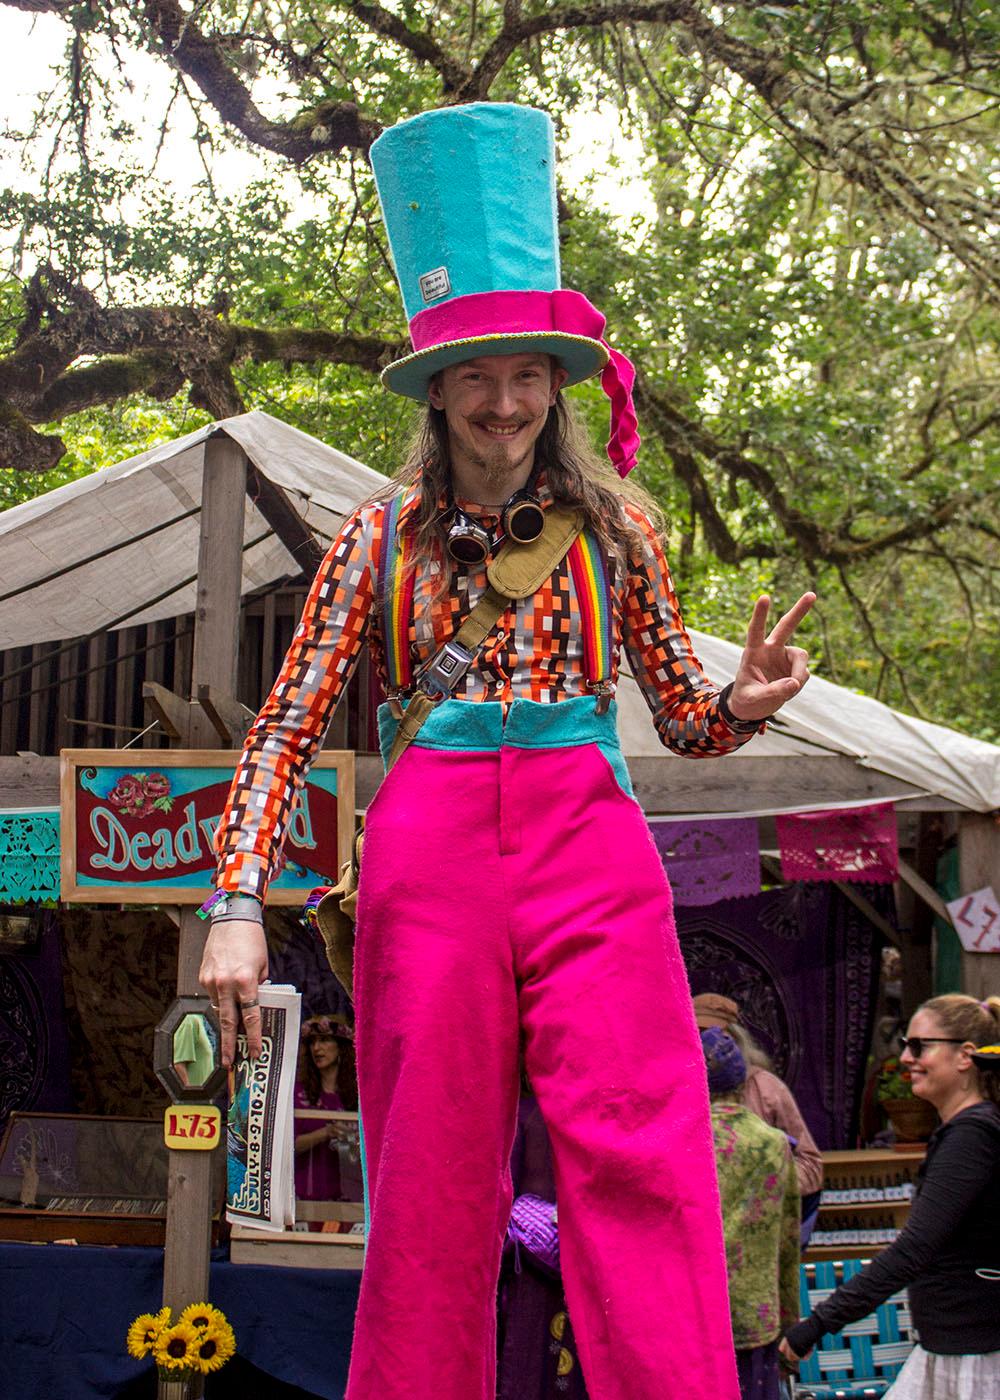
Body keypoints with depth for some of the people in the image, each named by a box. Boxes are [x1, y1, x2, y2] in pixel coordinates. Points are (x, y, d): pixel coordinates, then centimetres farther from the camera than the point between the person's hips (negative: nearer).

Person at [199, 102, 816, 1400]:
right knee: (433, 1181, 2)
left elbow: (685, 722, 15)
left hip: (591, 847, 0)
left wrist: (746, 699, -9)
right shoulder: (386, 534, 8)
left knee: (639, 1155, -11)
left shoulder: (608, 524, 9)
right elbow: (286, 729, 8)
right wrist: (239, 905, -3)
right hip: (430, 852, 0)